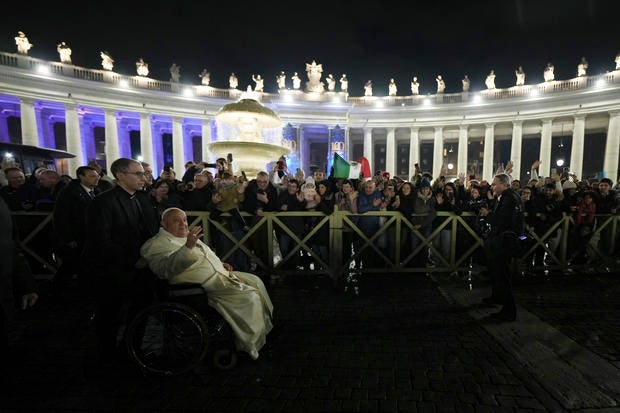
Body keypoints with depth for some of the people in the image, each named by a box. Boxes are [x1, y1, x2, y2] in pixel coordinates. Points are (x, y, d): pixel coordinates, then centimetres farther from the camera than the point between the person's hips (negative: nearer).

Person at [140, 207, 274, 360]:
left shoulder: (187, 236, 17)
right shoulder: (156, 244, -11)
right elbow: (167, 267, -30)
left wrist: (220, 264, 13)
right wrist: (188, 246, -43)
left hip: (220, 274, 10)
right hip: (206, 285, -10)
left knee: (255, 281, 9)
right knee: (249, 297, -20)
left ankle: (263, 327, 22)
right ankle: (250, 344, -2)